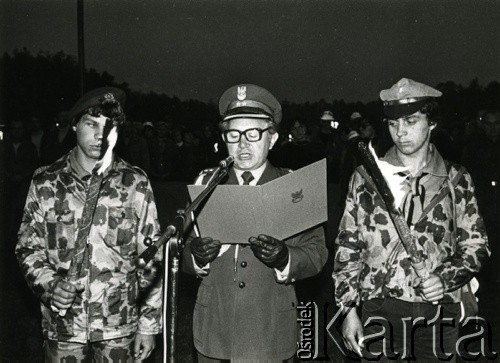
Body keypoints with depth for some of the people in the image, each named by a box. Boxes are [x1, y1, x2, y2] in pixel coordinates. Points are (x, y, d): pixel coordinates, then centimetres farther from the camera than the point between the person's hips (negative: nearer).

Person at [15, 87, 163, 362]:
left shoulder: (134, 183, -3)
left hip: (119, 327, -1)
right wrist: (49, 285, -13)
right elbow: (28, 247, 5)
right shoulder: (45, 184, 0)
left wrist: (149, 324, -3)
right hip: (62, 327, 1)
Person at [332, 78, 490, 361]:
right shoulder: (366, 177, 1)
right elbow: (348, 247, 3)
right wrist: (349, 308, 0)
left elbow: (475, 244, 6)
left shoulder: (457, 179, 3)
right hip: (381, 309, -1)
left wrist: (446, 277, -12)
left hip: (440, 310, 1)